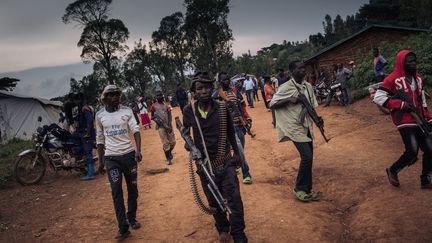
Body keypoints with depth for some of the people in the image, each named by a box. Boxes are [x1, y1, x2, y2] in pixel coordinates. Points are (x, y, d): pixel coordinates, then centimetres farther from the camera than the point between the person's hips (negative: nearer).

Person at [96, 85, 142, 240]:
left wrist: (138, 150, -25)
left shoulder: (127, 111, -1)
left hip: (129, 154, 0)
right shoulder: (100, 115, 3)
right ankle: (123, 228, -1)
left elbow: (135, 130, -10)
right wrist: (100, 161, 9)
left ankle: (132, 219, 30)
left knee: (132, 189, 11)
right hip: (111, 158, 0)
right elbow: (100, 139, 10)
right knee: (117, 192, -5)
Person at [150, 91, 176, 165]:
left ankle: (169, 152, 35)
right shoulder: (154, 106, 0)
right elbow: (152, 117, 9)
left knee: (173, 142, 5)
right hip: (160, 126, -3)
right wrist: (156, 120, -11)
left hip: (168, 126, 3)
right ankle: (168, 158, 14)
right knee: (165, 143, -3)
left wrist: (170, 126, -11)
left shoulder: (166, 105, 6)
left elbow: (169, 116, 1)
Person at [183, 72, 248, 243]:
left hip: (225, 161, -1)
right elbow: (186, 132, 10)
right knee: (213, 201, 14)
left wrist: (236, 152, 9)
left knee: (234, 198, -6)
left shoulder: (222, 108, -7)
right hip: (204, 164, 1)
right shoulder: (189, 111, -7)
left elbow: (230, 132, 6)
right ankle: (223, 229, 37)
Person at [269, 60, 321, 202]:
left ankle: (307, 190, 22)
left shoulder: (308, 86, 8)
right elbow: (272, 105, -9)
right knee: (307, 156, -15)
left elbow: (311, 106, 15)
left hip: (307, 126, 7)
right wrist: (289, 99, -21)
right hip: (295, 128, -7)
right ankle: (299, 189, 3)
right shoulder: (286, 87, -11)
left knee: (308, 158, 10)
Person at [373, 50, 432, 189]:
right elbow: (378, 97, -16)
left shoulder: (417, 78, 13)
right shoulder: (393, 79, -11)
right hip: (405, 121, -8)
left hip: (419, 120, 8)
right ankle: (393, 171, 11)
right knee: (412, 151, -15)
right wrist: (401, 104, -20)